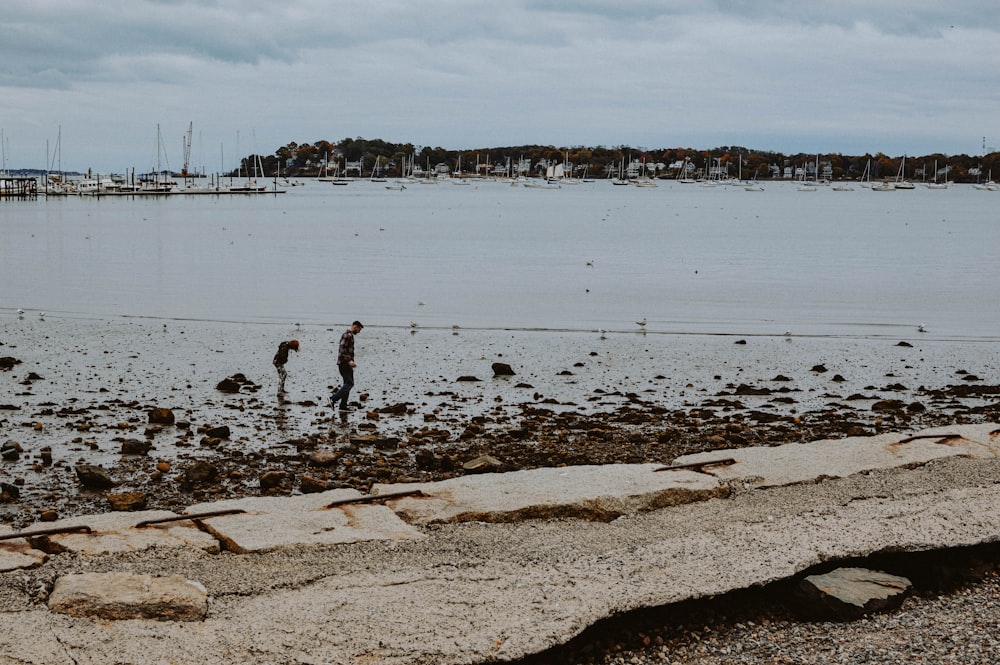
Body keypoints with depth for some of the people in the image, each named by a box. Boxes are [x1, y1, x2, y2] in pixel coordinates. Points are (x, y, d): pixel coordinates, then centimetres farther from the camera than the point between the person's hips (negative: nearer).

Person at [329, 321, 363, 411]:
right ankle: (333, 398, -12)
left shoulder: (350, 335, 19)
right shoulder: (347, 335, -14)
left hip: (346, 364, 10)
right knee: (349, 383, -13)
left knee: (348, 384, 8)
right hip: (344, 363, -10)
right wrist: (349, 361, -27)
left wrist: (351, 361, 23)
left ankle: (343, 406, 8)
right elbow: (342, 349, -23)